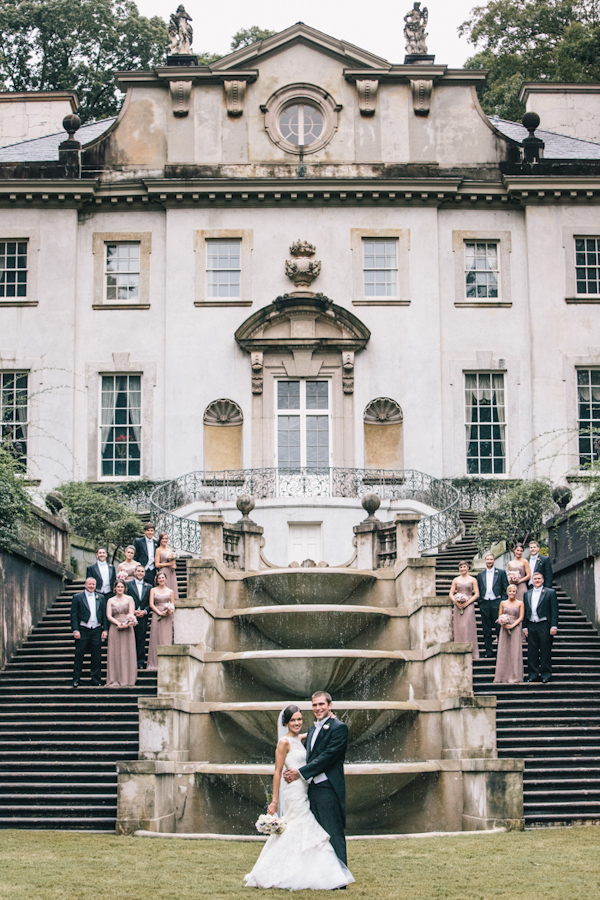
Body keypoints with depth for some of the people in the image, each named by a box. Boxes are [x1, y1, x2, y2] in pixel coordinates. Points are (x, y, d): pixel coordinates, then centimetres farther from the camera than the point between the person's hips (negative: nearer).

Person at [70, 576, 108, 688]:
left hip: (97, 631, 2)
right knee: (79, 656, 1)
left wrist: (104, 630, 4)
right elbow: (74, 615, -2)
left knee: (96, 656, 4)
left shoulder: (101, 597, 11)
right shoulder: (77, 597, 2)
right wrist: (75, 630, -9)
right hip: (83, 631, -2)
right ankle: (76, 679, 9)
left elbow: (104, 614, 11)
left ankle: (96, 679, 12)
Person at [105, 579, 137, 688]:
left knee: (127, 653, -3)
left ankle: (126, 680, 0)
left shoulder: (129, 599, 8)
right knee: (115, 653, -3)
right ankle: (115, 680, -1)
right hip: (114, 628, 1)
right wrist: (118, 623, -15)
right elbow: (108, 616, 1)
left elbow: (131, 614, 0)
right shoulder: (110, 600, 10)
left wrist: (127, 623, -19)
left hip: (127, 629, -1)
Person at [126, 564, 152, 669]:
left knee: (141, 640, 2)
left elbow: (150, 603, 10)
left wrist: (144, 611, -7)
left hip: (143, 617, 2)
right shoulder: (128, 585, 6)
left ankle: (141, 662, 6)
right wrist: (133, 611, -10)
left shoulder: (148, 587, 14)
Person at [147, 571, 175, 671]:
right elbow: (151, 604, 1)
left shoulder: (170, 591, 13)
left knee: (167, 639, -4)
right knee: (157, 639, -5)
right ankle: (156, 664, -3)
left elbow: (172, 604, 13)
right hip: (156, 615, -1)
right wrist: (160, 612, -11)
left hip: (168, 617, 1)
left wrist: (170, 611, -9)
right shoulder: (153, 590, 8)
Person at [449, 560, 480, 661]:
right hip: (458, 606, 3)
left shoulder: (472, 580, 5)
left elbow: (476, 594, 0)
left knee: (467, 627, -11)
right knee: (459, 628, -1)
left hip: (469, 606, -3)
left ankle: (471, 653, -8)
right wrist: (456, 602, -8)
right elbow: (451, 594, 11)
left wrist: (467, 603, -11)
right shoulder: (456, 580, 12)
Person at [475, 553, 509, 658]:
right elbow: (478, 590, 16)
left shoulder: (501, 572, 7)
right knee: (486, 630, 4)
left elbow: (505, 589, 4)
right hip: (485, 603, 3)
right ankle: (489, 652, 9)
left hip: (497, 602, -3)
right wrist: (480, 601, 5)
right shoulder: (480, 574, 15)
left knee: (500, 627, -6)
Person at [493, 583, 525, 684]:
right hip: (504, 629, 2)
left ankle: (514, 677, -4)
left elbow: (521, 617, -1)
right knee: (503, 652, -1)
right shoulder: (503, 603, 11)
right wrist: (503, 624, -6)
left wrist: (512, 625, -13)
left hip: (516, 628, -2)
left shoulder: (520, 603, 5)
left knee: (515, 652, -6)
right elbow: (499, 617, 14)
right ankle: (502, 677, 2)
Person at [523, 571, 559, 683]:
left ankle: (546, 674, 5)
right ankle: (533, 674, 9)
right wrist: (524, 627, 7)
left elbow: (554, 611, -2)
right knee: (532, 652, 4)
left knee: (545, 651, -1)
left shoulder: (550, 593, 3)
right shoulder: (527, 594, 15)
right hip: (531, 626, 4)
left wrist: (554, 626, -10)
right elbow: (525, 612, 15)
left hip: (544, 625, -4)